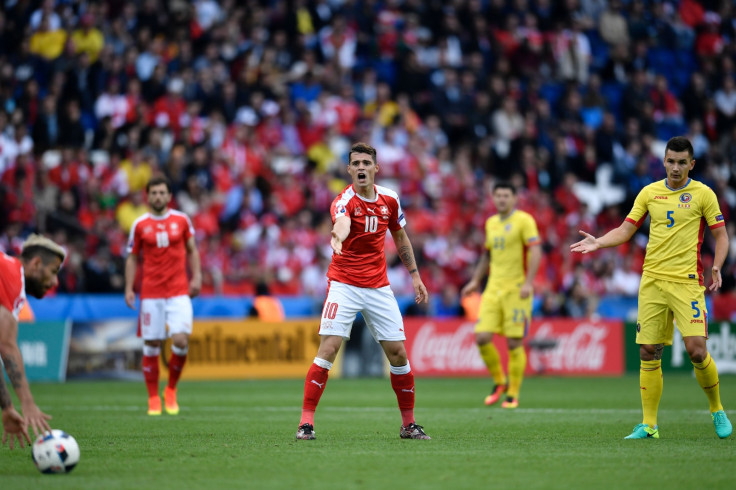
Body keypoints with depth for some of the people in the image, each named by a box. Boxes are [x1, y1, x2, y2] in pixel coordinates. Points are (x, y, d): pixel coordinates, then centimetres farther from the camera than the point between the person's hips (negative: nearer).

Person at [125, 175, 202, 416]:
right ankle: (153, 399, 10)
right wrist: (129, 288, 2)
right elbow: (132, 258, 10)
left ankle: (171, 389, 8)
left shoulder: (181, 220, 6)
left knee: (181, 340, -14)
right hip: (150, 293, 0)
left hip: (178, 291, 0)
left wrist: (196, 277, 4)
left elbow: (192, 250, 15)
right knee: (151, 345, -1)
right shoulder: (140, 225, 4)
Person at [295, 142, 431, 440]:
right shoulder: (344, 201, -15)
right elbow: (342, 222, -40)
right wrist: (338, 236, -63)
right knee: (328, 349, -16)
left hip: (378, 287, 4)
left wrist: (415, 275, 16)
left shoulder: (389, 199, 3)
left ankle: (408, 424, 16)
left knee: (398, 353, 2)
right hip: (344, 284, -4)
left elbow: (400, 237, 19)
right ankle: (306, 422, -11)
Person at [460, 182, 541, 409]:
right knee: (482, 338, -5)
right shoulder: (491, 223, 16)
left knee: (514, 343, -5)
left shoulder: (523, 220, -5)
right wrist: (475, 281, 22)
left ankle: (513, 394, 6)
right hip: (494, 288, 6)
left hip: (517, 289, -6)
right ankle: (499, 382, 16)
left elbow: (535, 251, -13)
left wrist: (528, 283, -22)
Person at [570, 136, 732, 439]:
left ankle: (717, 410, 9)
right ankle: (649, 425, 6)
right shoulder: (649, 192, 9)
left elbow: (721, 235, 4)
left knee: (696, 349, -14)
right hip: (652, 280, 3)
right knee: (648, 353, 0)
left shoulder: (703, 194, 1)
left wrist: (717, 267, -12)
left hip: (687, 282, -3)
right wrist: (598, 242, -6)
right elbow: (626, 230, 10)